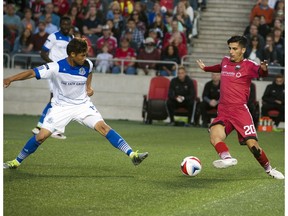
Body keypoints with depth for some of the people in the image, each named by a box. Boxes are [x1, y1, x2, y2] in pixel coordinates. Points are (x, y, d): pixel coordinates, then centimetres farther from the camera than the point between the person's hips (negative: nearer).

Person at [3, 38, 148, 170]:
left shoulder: (87, 65, -10)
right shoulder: (56, 68, -24)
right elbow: (31, 73, -28)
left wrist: (88, 86, 3)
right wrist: (10, 79, -39)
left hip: (83, 104, 2)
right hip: (61, 107, -2)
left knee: (103, 127, -16)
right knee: (41, 136, -11)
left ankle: (132, 155, -19)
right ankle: (16, 162, 9)